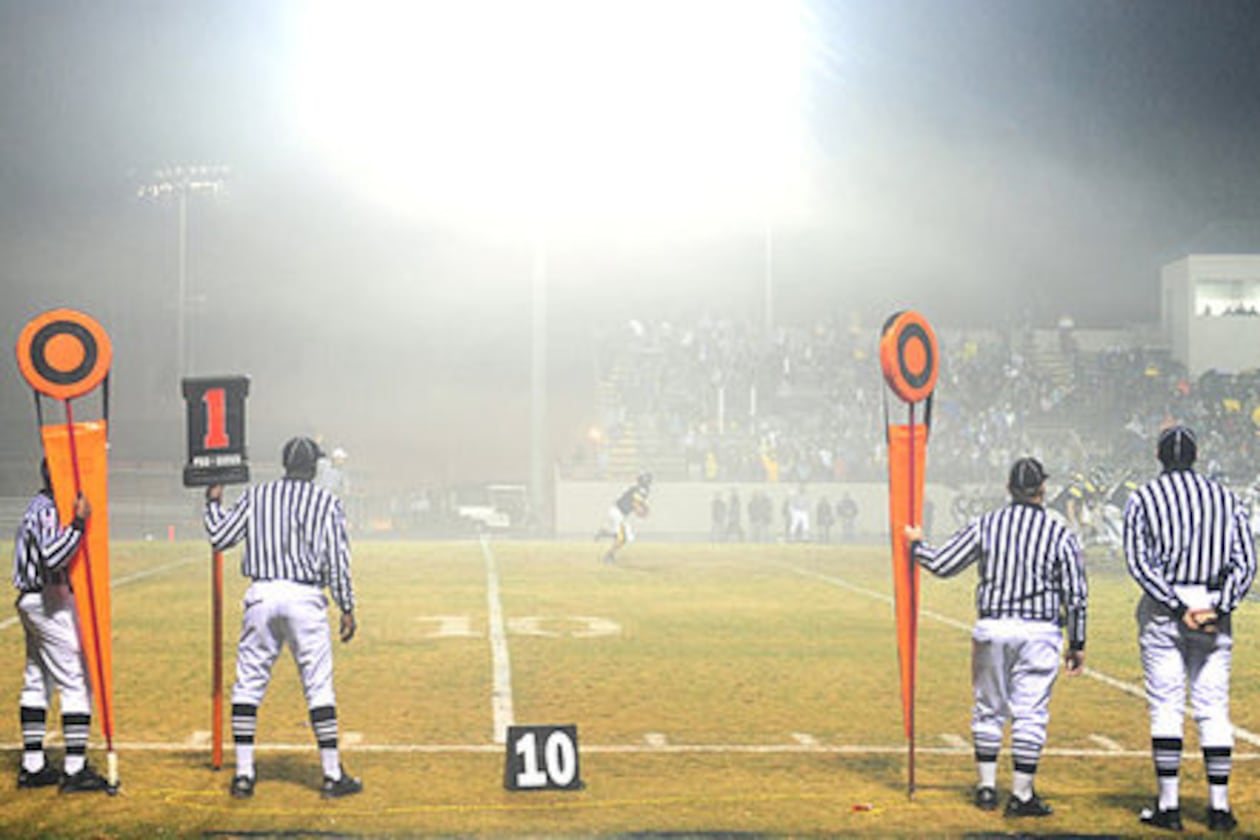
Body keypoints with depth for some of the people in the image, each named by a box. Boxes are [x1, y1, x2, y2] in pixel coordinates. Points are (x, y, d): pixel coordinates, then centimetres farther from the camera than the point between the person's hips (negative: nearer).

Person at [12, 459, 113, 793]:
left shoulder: (39, 505, 15)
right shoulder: (48, 510, -17)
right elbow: (52, 558, -30)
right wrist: (79, 523, -31)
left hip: (31, 600, 11)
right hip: (51, 602, -11)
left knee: (37, 681, 13)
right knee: (77, 681, -8)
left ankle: (32, 766, 19)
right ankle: (75, 770, -9)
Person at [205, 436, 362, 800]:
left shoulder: (255, 496, 7)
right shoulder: (327, 501, 2)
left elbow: (219, 538, 10)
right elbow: (338, 559, -2)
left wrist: (213, 503, 28)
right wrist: (347, 609, 2)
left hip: (261, 594, 2)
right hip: (305, 597, -2)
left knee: (249, 683, 10)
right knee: (319, 685, 3)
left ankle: (243, 774, 8)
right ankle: (333, 775, 4)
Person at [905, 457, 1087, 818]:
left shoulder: (985, 525, -1)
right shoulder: (1060, 534, -3)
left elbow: (942, 564, 2)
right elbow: (1075, 595, -1)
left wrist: (916, 545, 22)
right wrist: (1077, 644, 8)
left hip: (991, 628, 2)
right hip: (1040, 632, -2)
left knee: (988, 708, 15)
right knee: (1030, 713, 3)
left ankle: (987, 787, 21)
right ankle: (1022, 795, 5)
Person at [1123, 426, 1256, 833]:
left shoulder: (1142, 499, 1)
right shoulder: (1226, 498, 8)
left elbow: (1138, 561, -10)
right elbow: (1245, 562, -1)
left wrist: (1177, 608, -12)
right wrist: (1218, 609, -9)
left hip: (1162, 611, -2)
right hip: (1215, 606, 2)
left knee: (1165, 707, 1)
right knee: (1213, 708, 5)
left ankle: (1169, 804, 0)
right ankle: (1219, 806, 5)